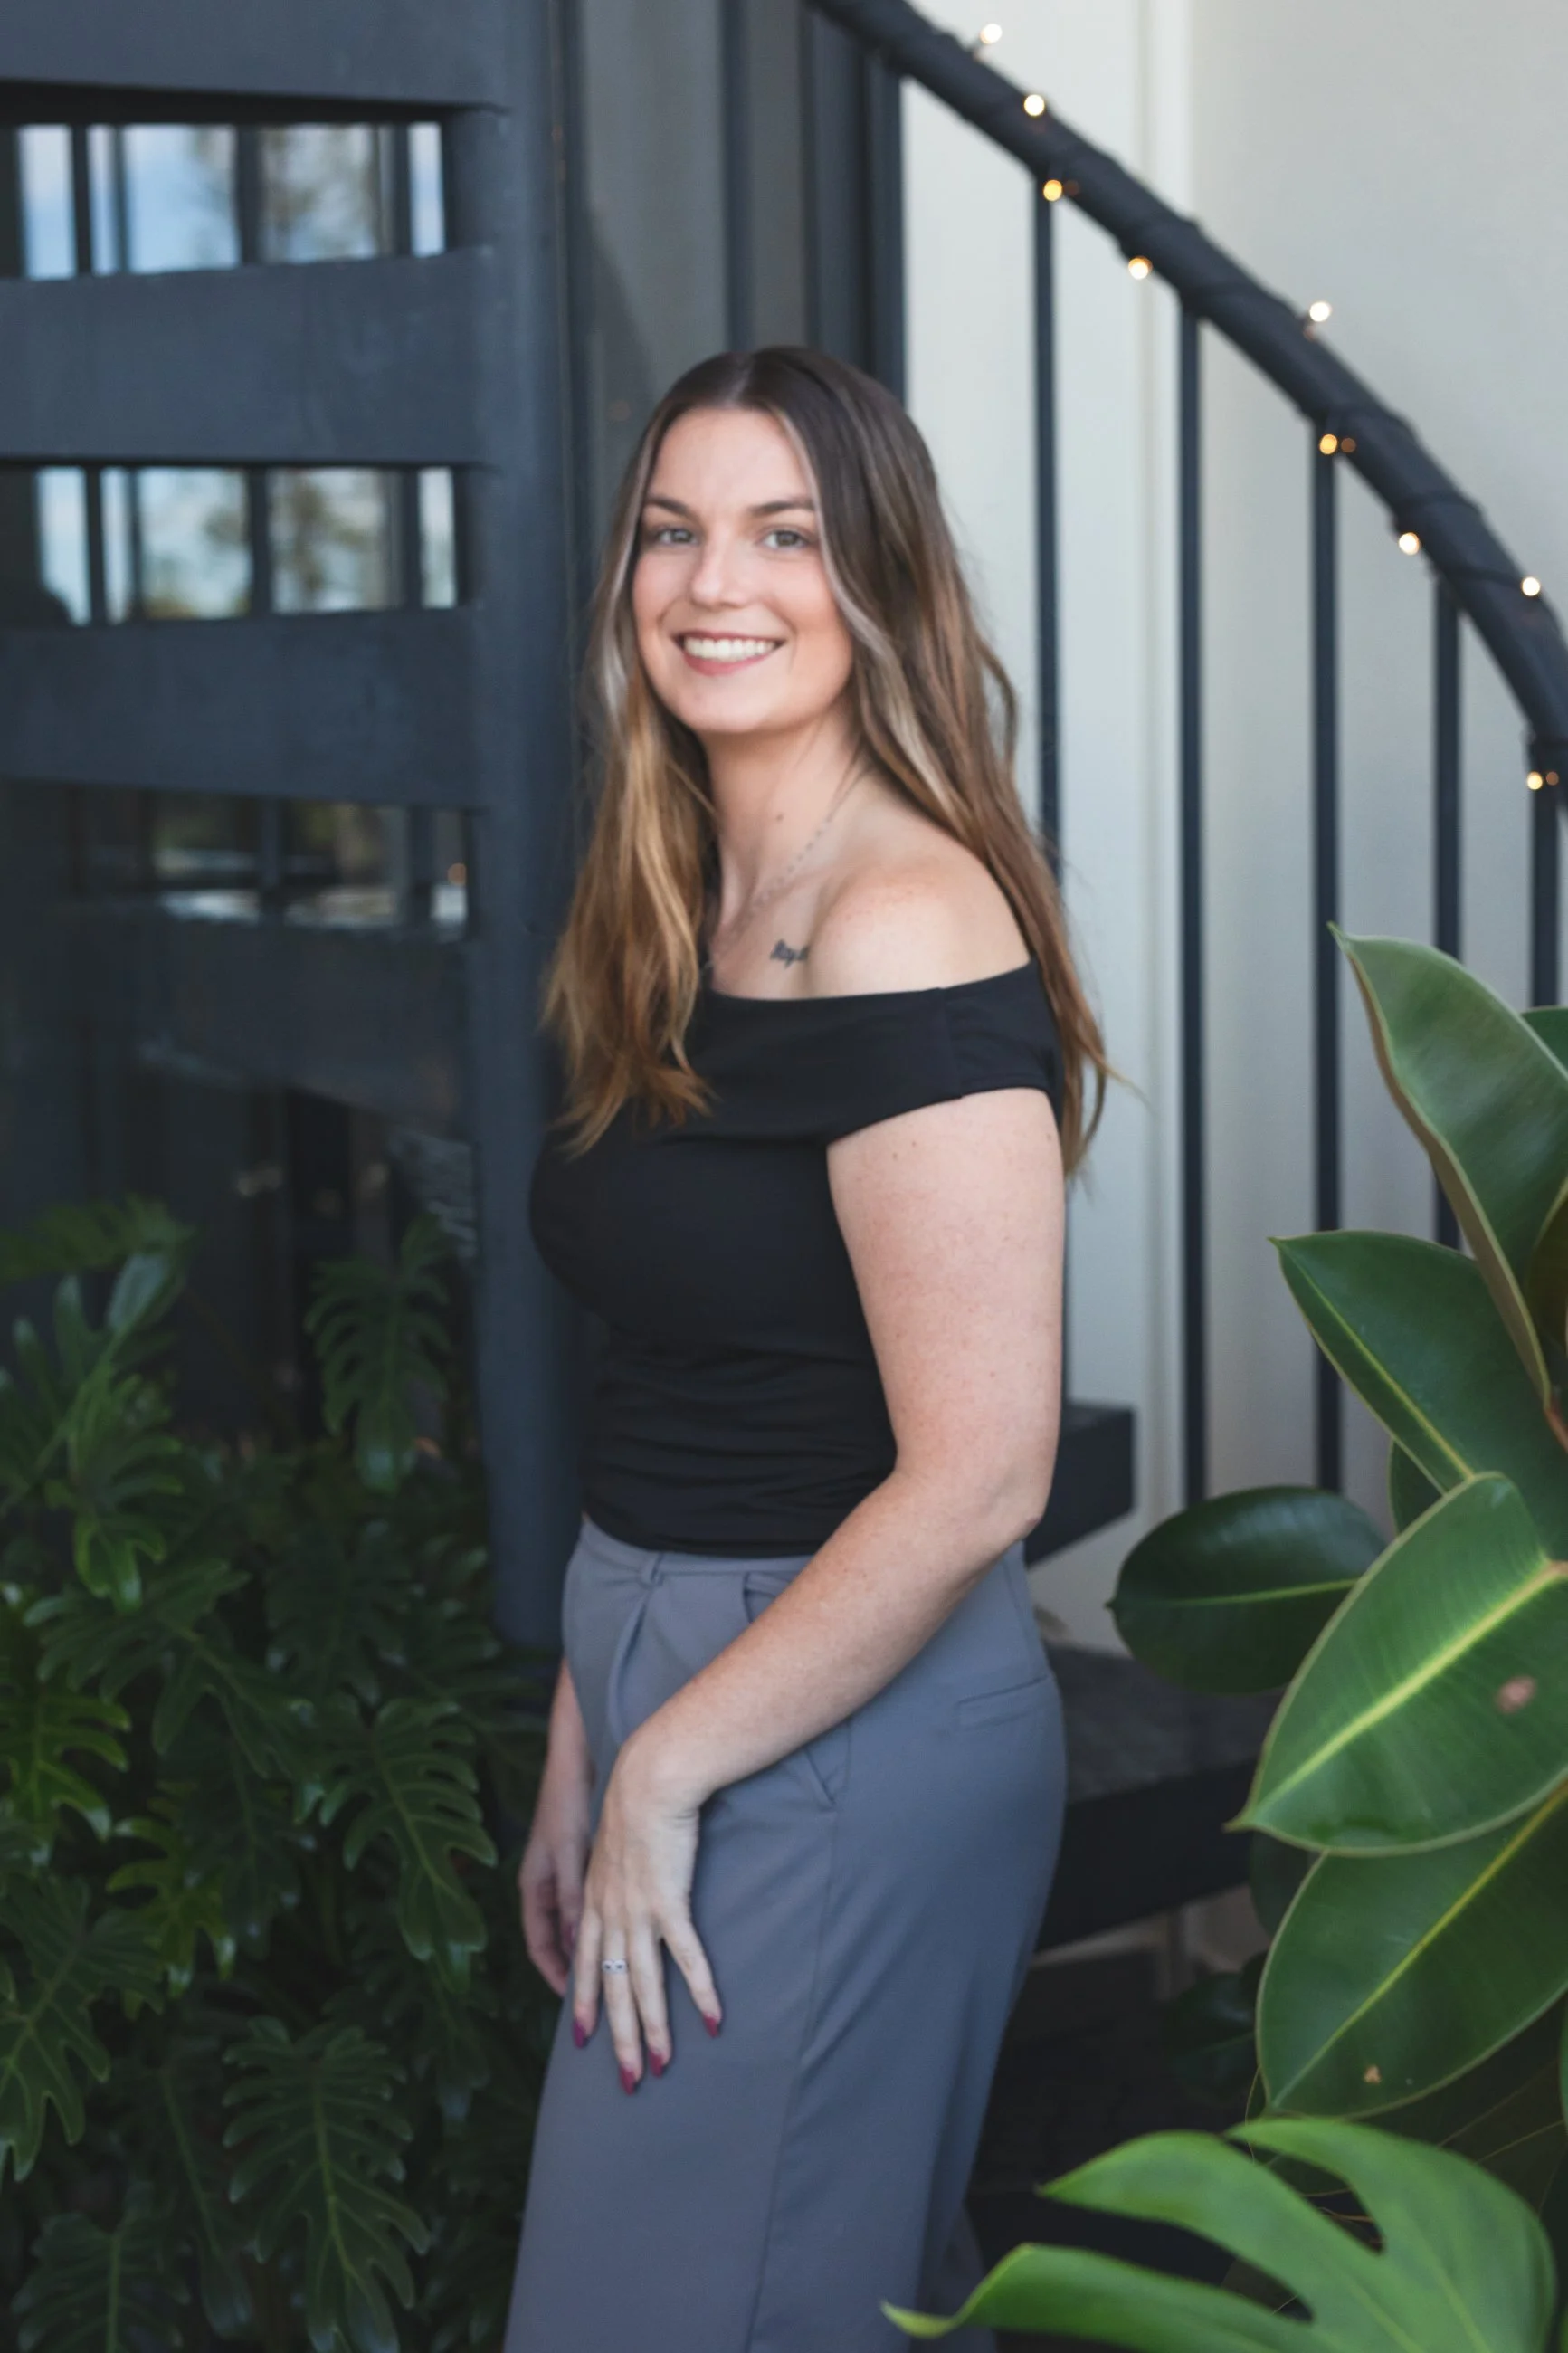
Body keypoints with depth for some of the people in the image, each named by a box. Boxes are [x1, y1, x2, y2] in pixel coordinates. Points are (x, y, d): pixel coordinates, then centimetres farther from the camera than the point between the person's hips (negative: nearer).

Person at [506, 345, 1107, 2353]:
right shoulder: (687, 917, 8)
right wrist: (584, 1742, 11)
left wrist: (668, 1766, -16)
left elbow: (974, 1475, -24)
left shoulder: (910, 926, -20)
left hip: (845, 1729, -8)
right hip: (676, 1686, 8)